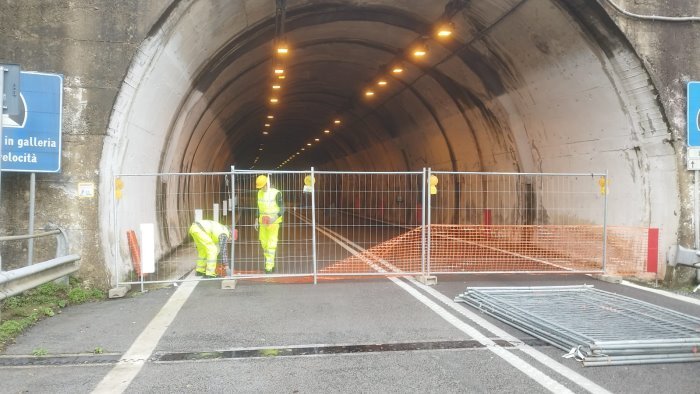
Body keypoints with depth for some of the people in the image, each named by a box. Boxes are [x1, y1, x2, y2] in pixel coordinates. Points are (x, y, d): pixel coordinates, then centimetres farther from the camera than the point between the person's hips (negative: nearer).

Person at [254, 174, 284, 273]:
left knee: (271, 244, -7)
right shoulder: (260, 193, 5)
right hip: (263, 221, 6)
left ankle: (269, 267, -3)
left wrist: (275, 218, -25)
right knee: (264, 243, 10)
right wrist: (256, 220, 11)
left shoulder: (276, 193, -15)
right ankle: (271, 263, 27)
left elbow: (282, 208, -12)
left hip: (274, 221, -6)